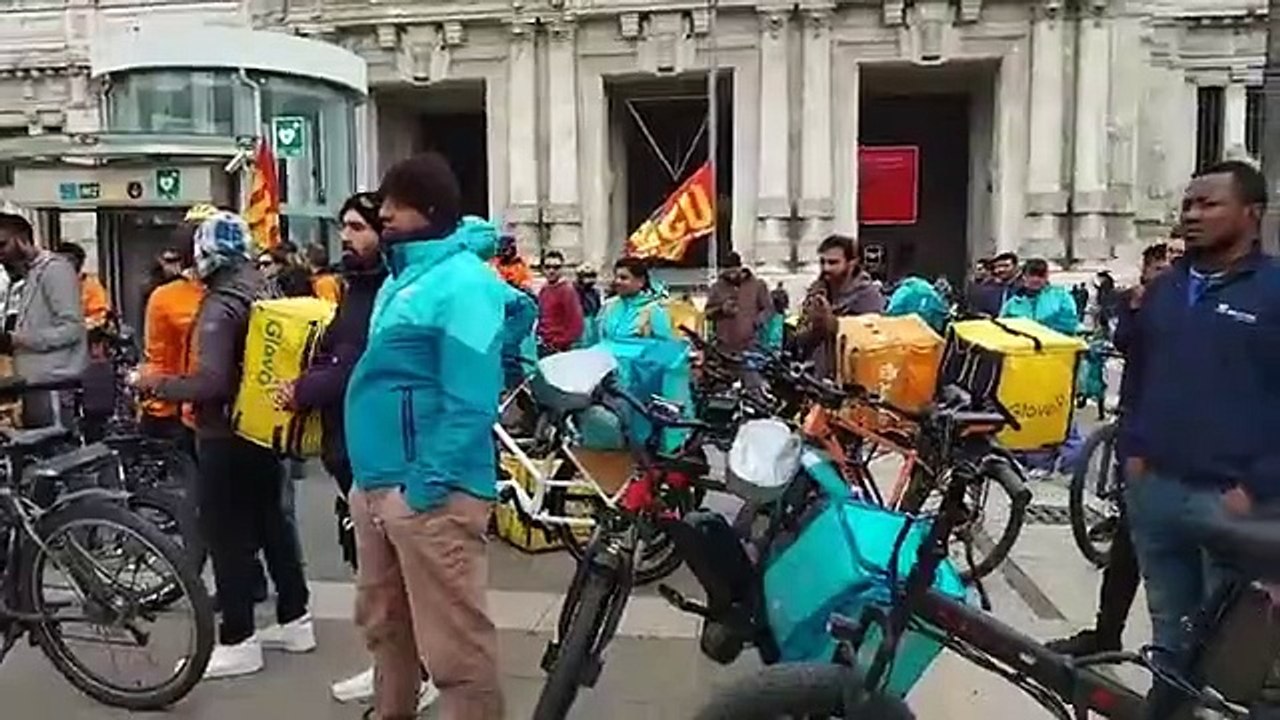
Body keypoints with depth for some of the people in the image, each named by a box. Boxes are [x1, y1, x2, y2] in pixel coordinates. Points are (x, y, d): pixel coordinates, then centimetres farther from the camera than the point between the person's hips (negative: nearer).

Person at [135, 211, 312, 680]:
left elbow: (209, 382, -27)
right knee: (272, 522, 15)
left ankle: (238, 642, 7)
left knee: (229, 535, -1)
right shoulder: (264, 291, 7)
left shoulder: (220, 306, -19)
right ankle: (295, 619, 25)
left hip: (226, 436, -9)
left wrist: (155, 384, -14)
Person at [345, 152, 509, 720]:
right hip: (375, 483, 10)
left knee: (454, 644, -1)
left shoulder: (462, 281, -14)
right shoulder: (402, 276, 16)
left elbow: (471, 402, -21)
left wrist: (429, 484, -21)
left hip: (428, 490, -10)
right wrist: (368, 477, 18)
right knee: (383, 625, 24)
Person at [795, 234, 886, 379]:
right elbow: (800, 341, 7)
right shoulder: (816, 292, 7)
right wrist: (814, 326, -14)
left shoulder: (868, 295, -9)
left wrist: (830, 320, -23)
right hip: (819, 378, 5)